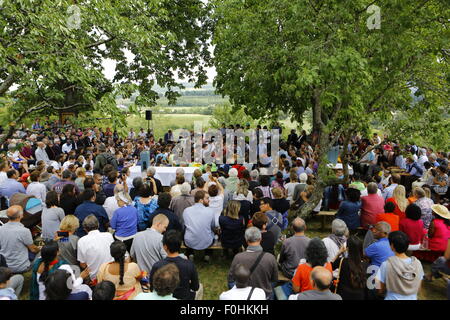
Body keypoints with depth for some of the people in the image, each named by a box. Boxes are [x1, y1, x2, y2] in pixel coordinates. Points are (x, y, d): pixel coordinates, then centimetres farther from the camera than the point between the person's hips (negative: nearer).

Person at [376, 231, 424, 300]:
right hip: (412, 298, 3)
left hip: (393, 298, -3)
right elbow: (418, 290, 3)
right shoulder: (417, 263, -8)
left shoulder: (386, 264, -18)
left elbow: (381, 290, -8)